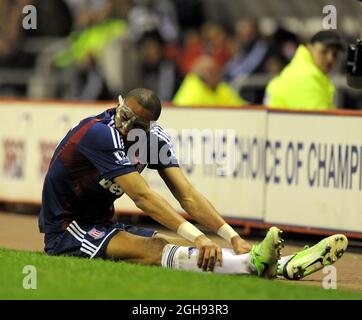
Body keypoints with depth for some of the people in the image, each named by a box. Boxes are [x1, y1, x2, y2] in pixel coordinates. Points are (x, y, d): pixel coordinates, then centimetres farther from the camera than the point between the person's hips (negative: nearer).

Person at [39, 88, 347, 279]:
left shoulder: (154, 137, 2)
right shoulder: (101, 133, -23)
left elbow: (187, 195, -5)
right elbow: (142, 196, -30)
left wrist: (234, 238, -17)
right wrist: (198, 237, -37)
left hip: (102, 226, 8)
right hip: (66, 232, -8)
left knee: (173, 243, -12)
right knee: (151, 249, -30)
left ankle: (283, 266, -27)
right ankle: (251, 264, -54)